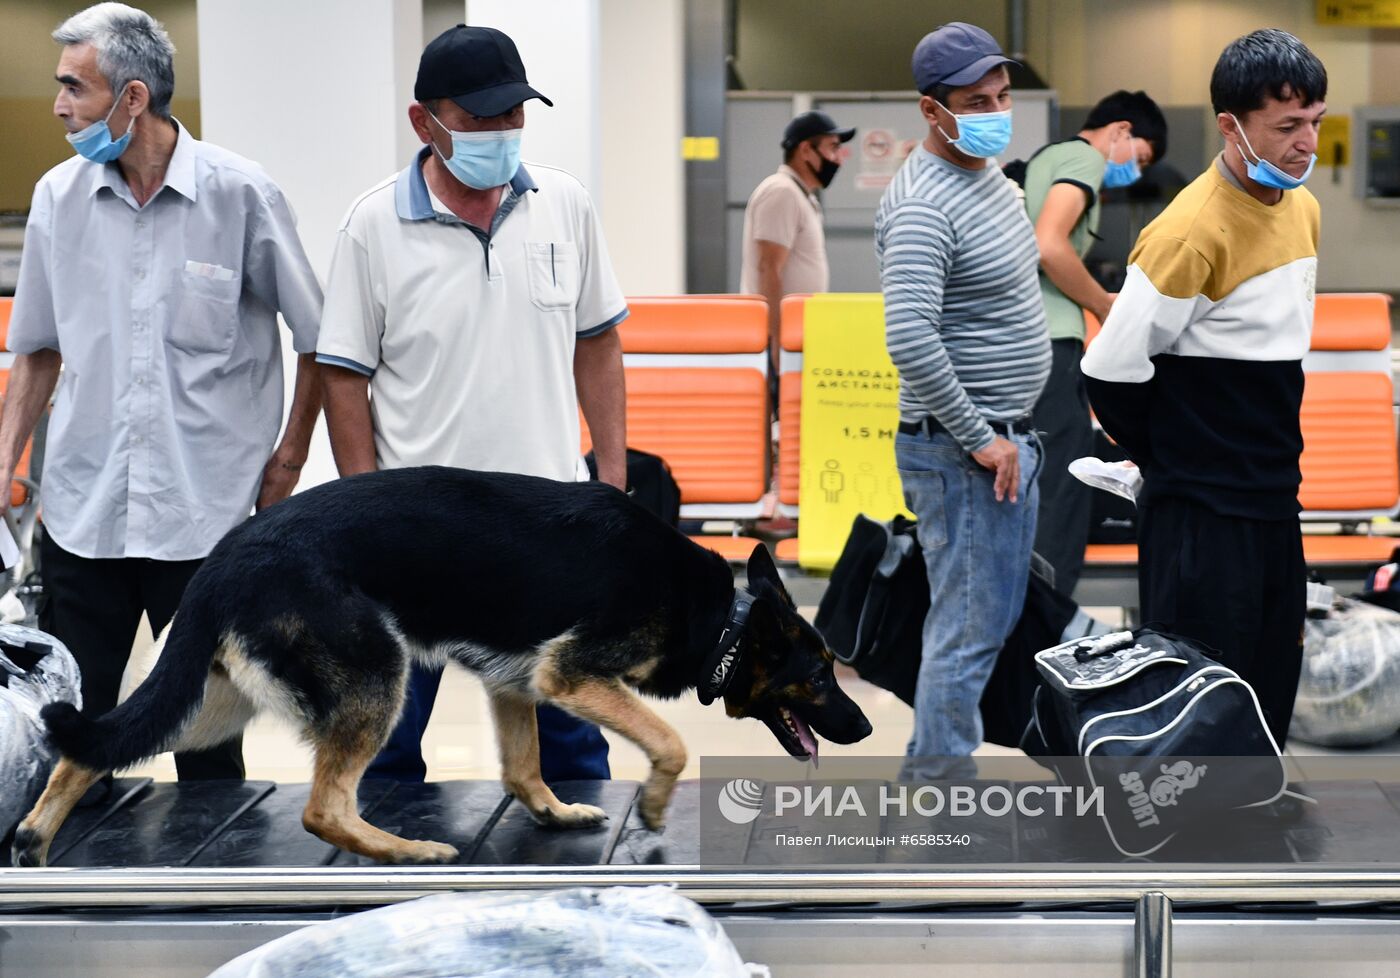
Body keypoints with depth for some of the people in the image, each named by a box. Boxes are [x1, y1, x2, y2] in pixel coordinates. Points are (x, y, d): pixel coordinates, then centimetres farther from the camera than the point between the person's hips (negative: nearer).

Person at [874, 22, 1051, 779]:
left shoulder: (991, 178, 12)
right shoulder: (924, 205, -20)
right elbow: (909, 339, -31)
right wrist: (978, 438, -23)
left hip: (1004, 439, 10)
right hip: (964, 451, -10)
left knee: (991, 619, 17)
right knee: (968, 631, -5)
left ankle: (933, 770, 27)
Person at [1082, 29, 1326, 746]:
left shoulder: (1303, 208, 8)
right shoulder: (1193, 231, -19)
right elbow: (1112, 371, -17)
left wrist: (1279, 455, 15)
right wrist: (1171, 459, -2)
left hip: (1277, 500, 8)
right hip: (1202, 516, -8)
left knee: (1272, 696, 14)